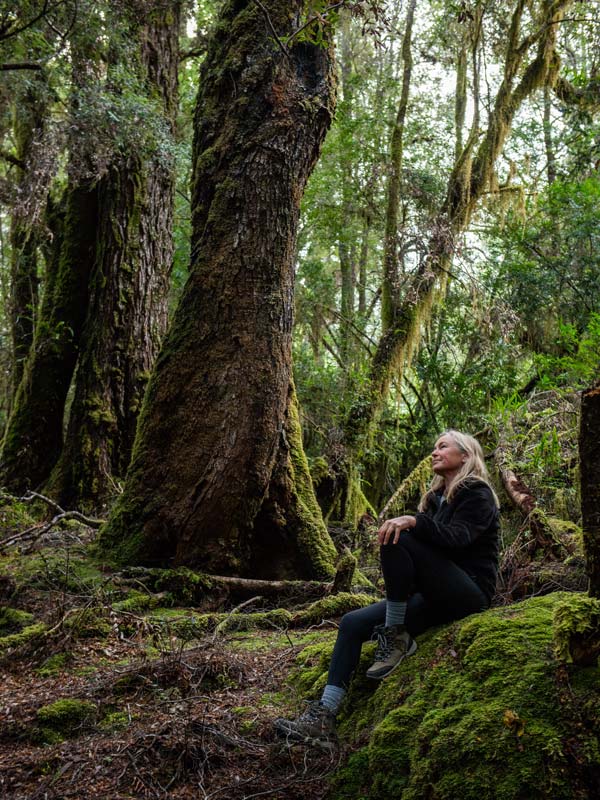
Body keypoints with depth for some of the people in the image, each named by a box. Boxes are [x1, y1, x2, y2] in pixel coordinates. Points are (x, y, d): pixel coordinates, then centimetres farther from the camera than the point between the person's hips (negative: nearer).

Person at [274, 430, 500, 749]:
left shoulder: (478, 495, -2)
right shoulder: (436, 496, 21)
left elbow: (457, 537, -21)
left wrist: (413, 521, -35)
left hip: (470, 591, -7)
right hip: (435, 597, 8)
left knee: (399, 539, -29)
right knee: (352, 623, -11)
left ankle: (396, 638, -19)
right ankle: (324, 718, -16)